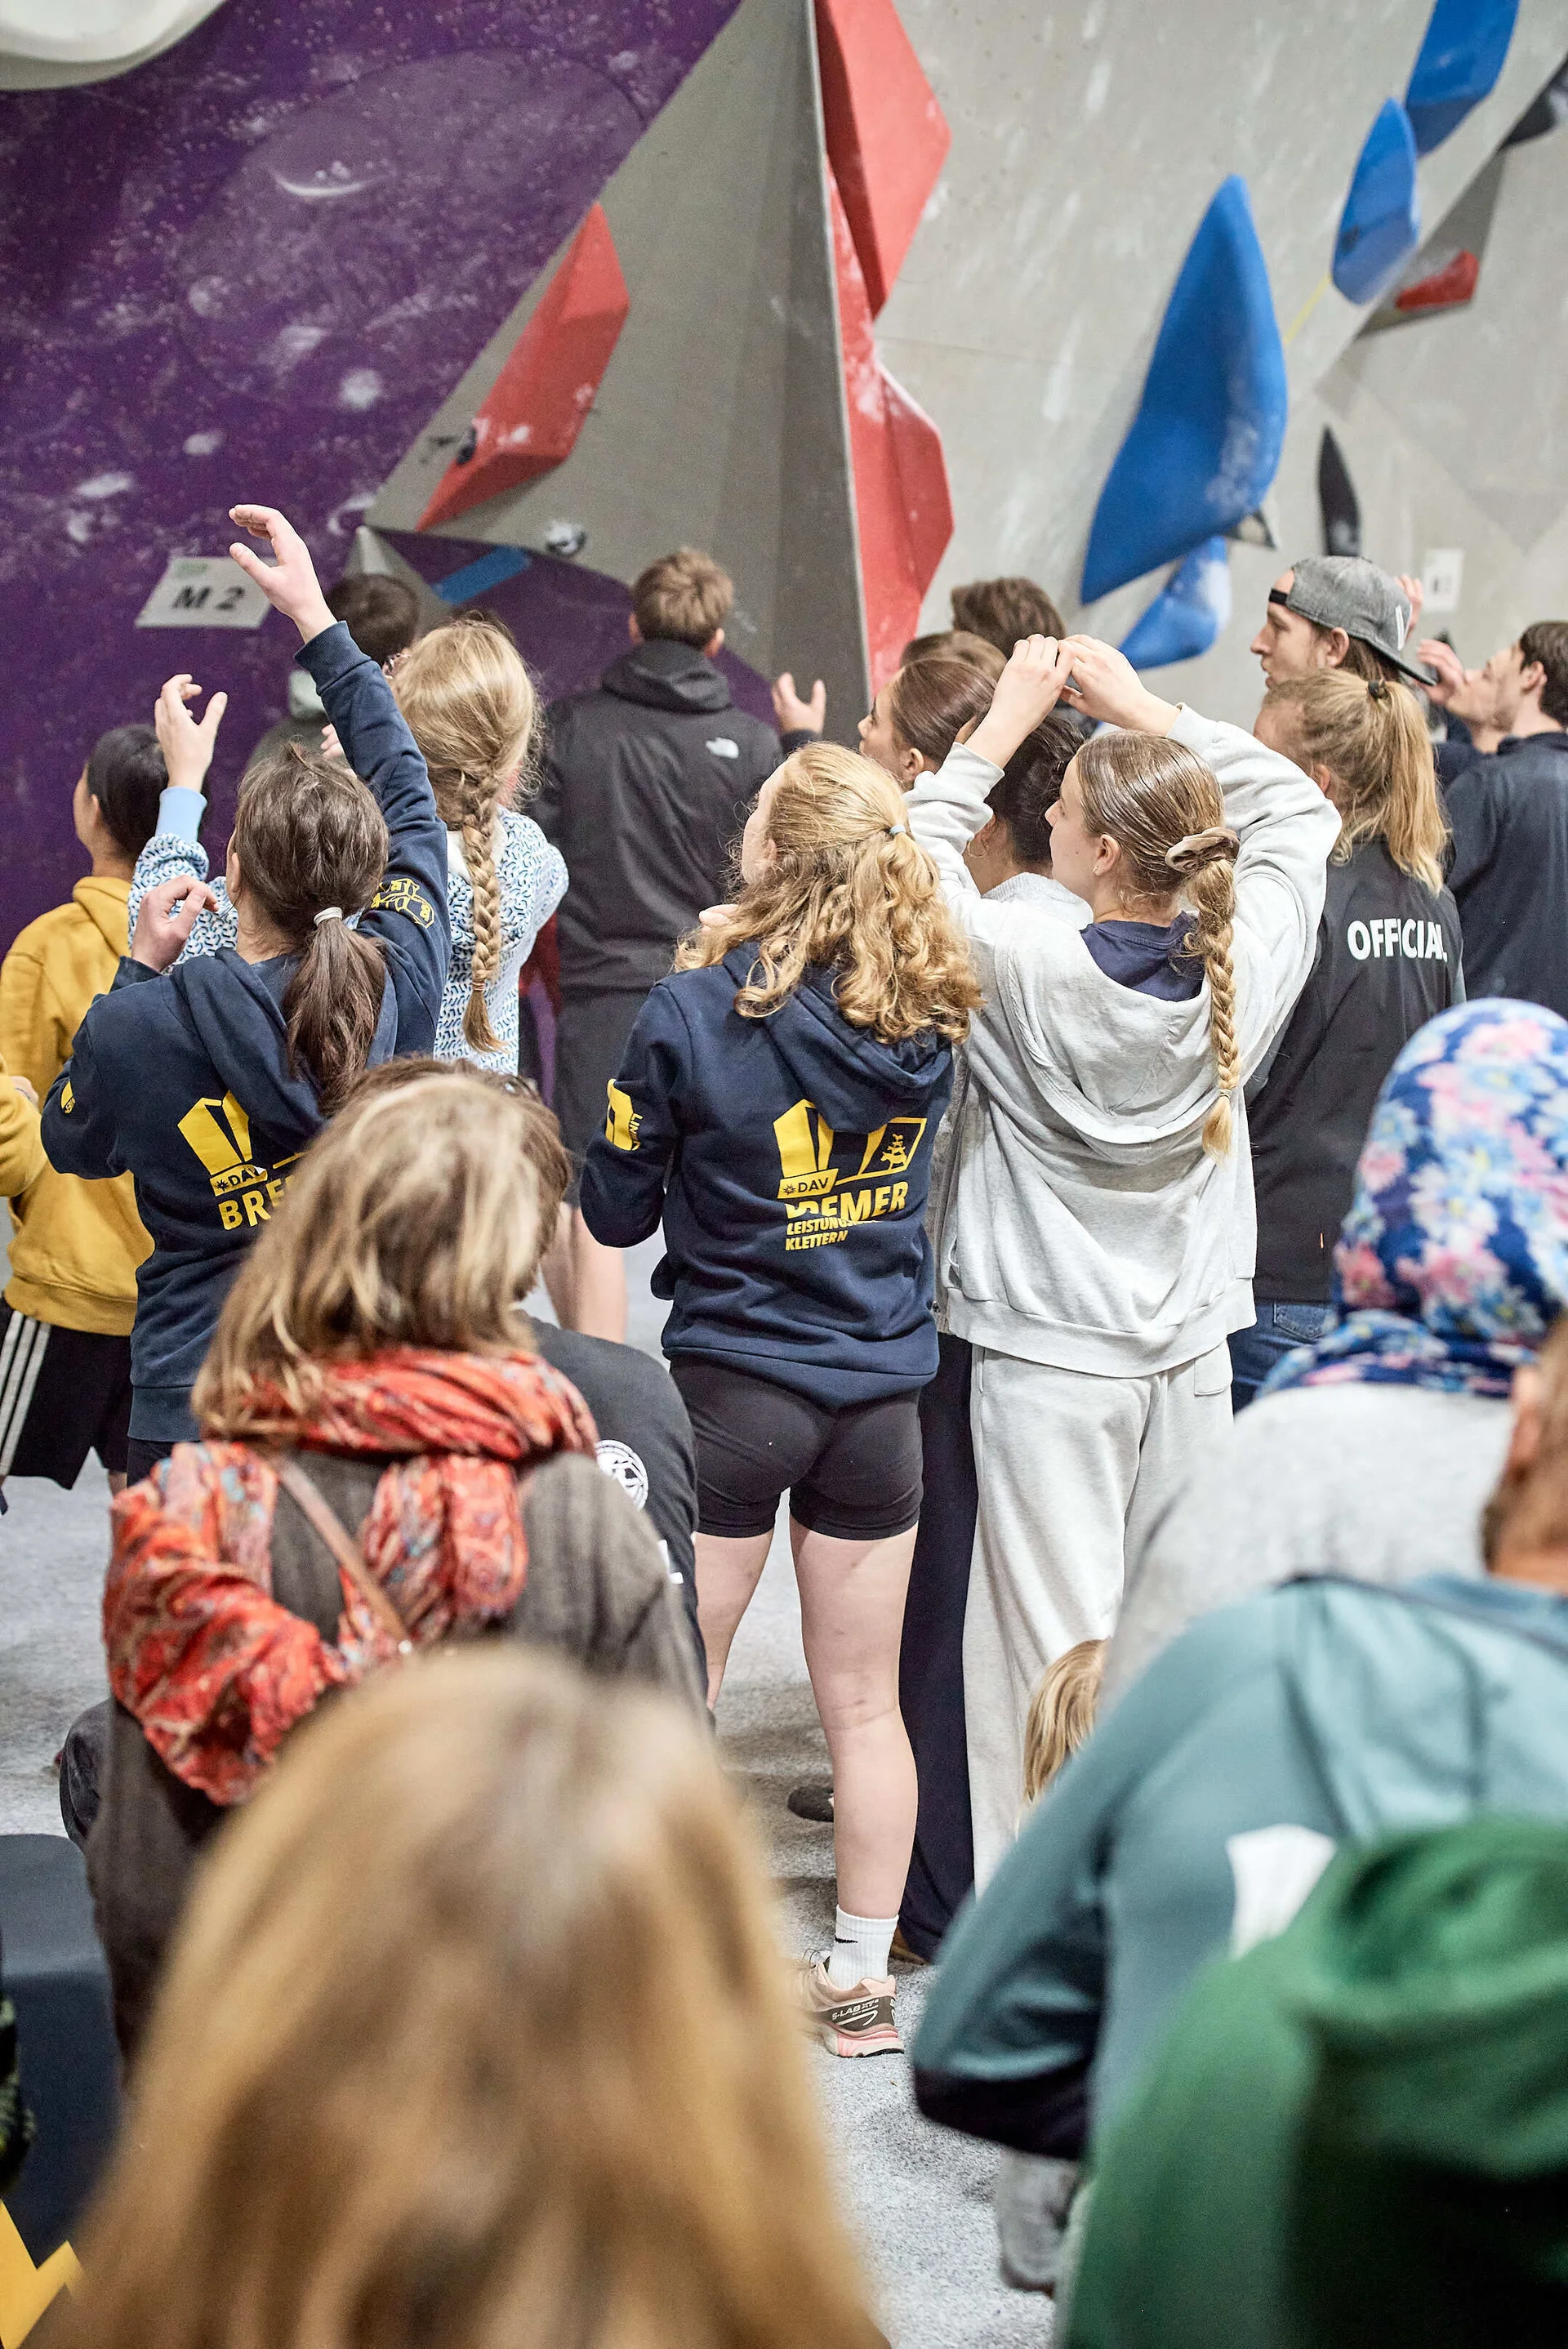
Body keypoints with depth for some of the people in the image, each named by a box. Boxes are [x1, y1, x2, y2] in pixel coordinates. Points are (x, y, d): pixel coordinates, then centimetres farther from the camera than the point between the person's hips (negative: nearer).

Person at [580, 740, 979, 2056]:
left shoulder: (698, 1011, -15)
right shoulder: (929, 1017, -5)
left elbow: (615, 1212, -7)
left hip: (734, 1388, -4)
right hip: (883, 1393, 4)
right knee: (866, 1702, 13)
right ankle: (862, 1981, 22)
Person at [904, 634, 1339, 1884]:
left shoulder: (1030, 966, -20)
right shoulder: (1246, 959, -8)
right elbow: (1301, 808, 11)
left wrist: (1008, 724, 1)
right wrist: (1146, 712, 9)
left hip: (1048, 1367, -4)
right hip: (1193, 1356, 4)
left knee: (1055, 1655, 0)